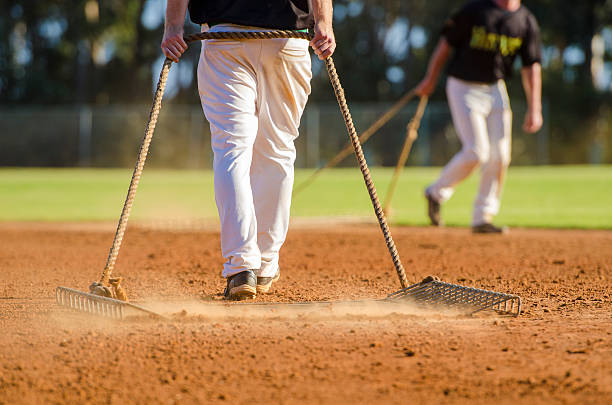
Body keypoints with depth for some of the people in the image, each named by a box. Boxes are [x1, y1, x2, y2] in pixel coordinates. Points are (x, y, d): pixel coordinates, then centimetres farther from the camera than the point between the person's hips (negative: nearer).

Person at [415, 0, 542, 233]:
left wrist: (534, 109, -5)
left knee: (500, 156, -2)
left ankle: (482, 219, 10)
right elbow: (447, 43, -4)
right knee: (476, 152, -14)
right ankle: (437, 193, 10)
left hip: (495, 90, 5)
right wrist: (430, 80, -2)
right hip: (464, 89, -5)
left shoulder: (526, 22, 1)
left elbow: (532, 67, 1)